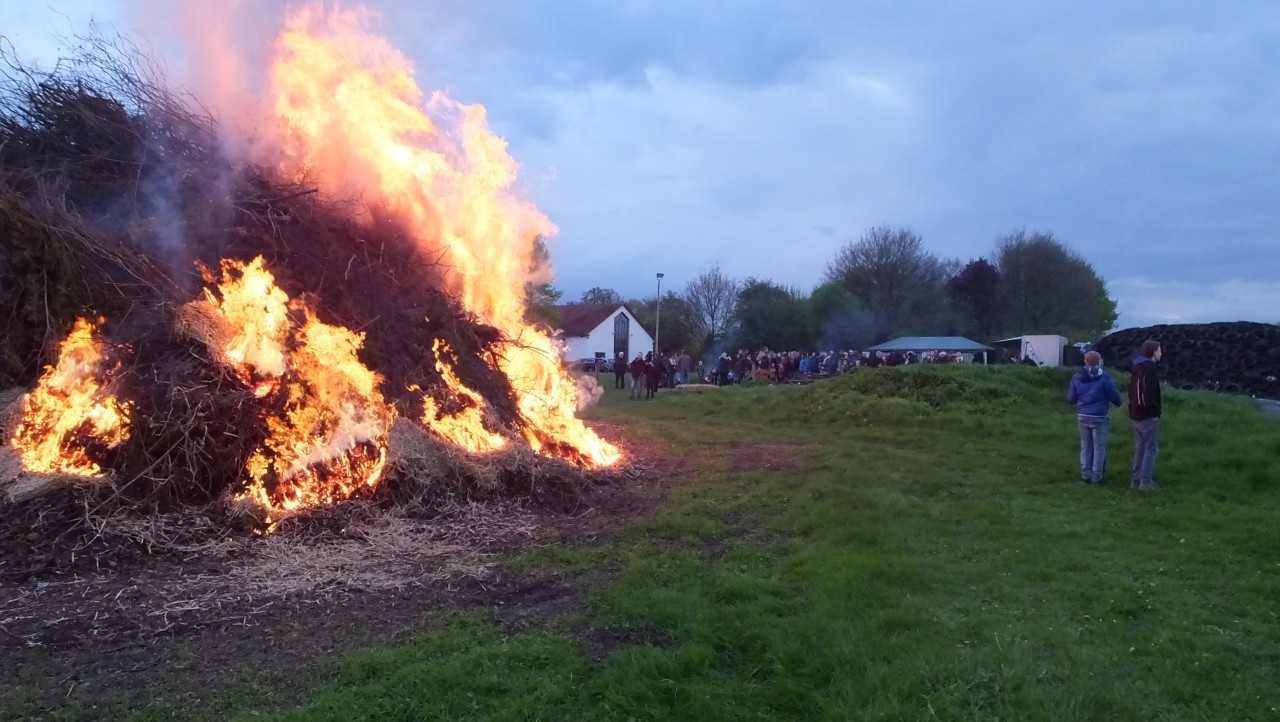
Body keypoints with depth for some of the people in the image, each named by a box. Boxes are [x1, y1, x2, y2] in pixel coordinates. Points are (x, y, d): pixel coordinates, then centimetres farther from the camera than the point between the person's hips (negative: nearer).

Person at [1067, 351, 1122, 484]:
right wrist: (1118, 402, 17)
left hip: (1082, 416, 4)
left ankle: (1085, 474, 13)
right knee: (1099, 447, 5)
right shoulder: (1104, 377, -11)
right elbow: (1114, 396, -7)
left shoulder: (1077, 377, 1)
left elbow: (1071, 398, 6)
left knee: (1085, 446, 14)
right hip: (1099, 417, -4)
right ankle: (1096, 476, 6)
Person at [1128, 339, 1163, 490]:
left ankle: (1136, 479, 13)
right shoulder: (1150, 368, -14)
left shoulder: (1137, 367, 16)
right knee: (1151, 447, -4)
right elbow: (1149, 392, -23)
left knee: (1140, 447, 13)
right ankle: (1145, 480, -6)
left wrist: (1134, 407, 18)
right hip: (1148, 414, -9)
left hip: (1137, 413, 9)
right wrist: (1154, 411, -19)